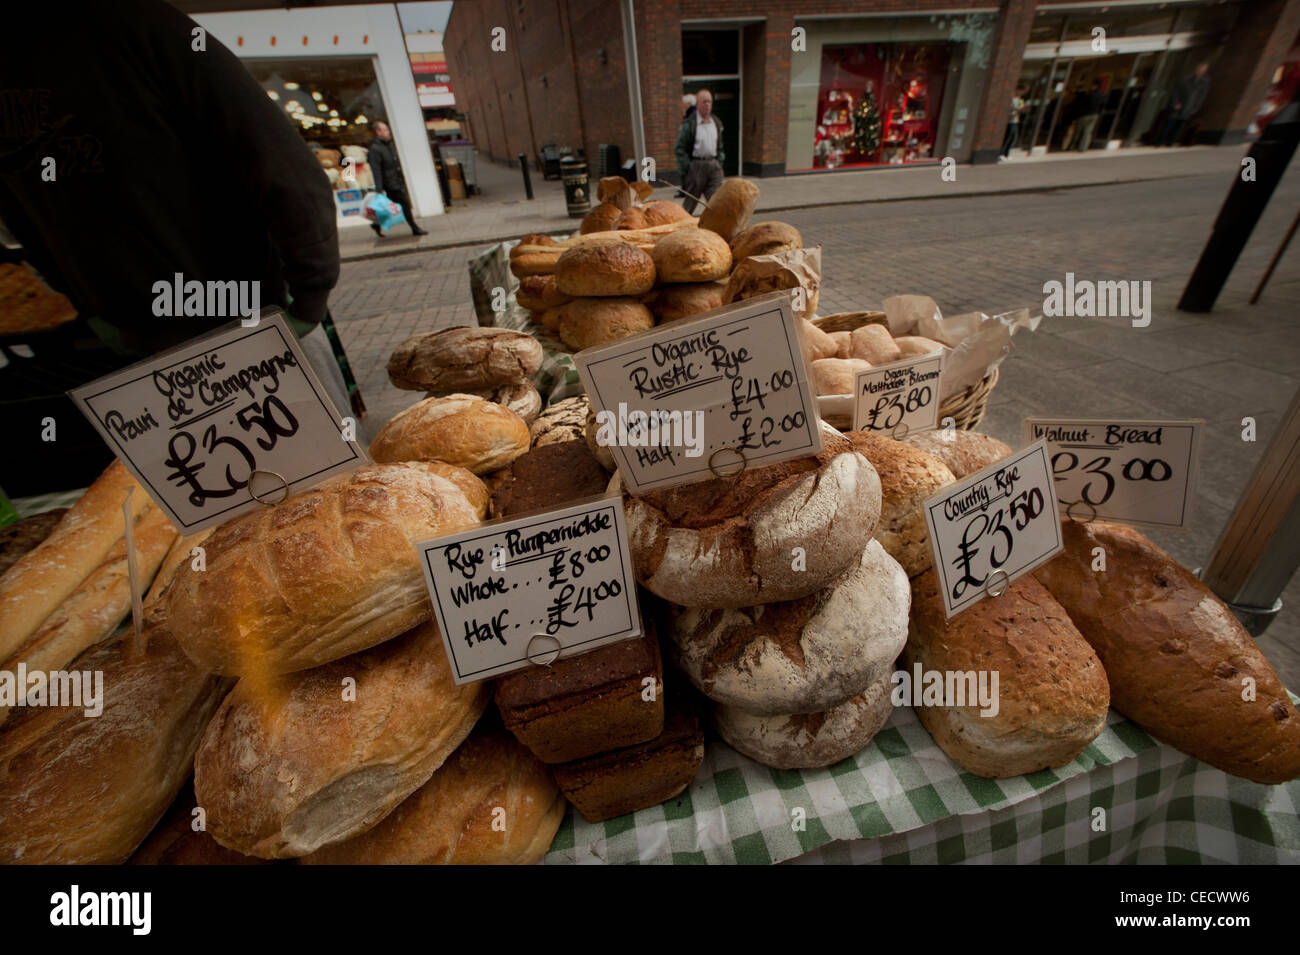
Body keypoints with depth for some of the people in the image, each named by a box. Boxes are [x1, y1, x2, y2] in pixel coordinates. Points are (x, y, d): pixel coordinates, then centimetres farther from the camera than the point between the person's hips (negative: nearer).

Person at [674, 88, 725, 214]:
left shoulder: (717, 122, 12)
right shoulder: (688, 124, -6)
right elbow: (680, 149, -7)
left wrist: (720, 164, 12)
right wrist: (684, 170, -12)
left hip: (714, 165, 4)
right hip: (696, 165, -4)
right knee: (690, 200, 6)